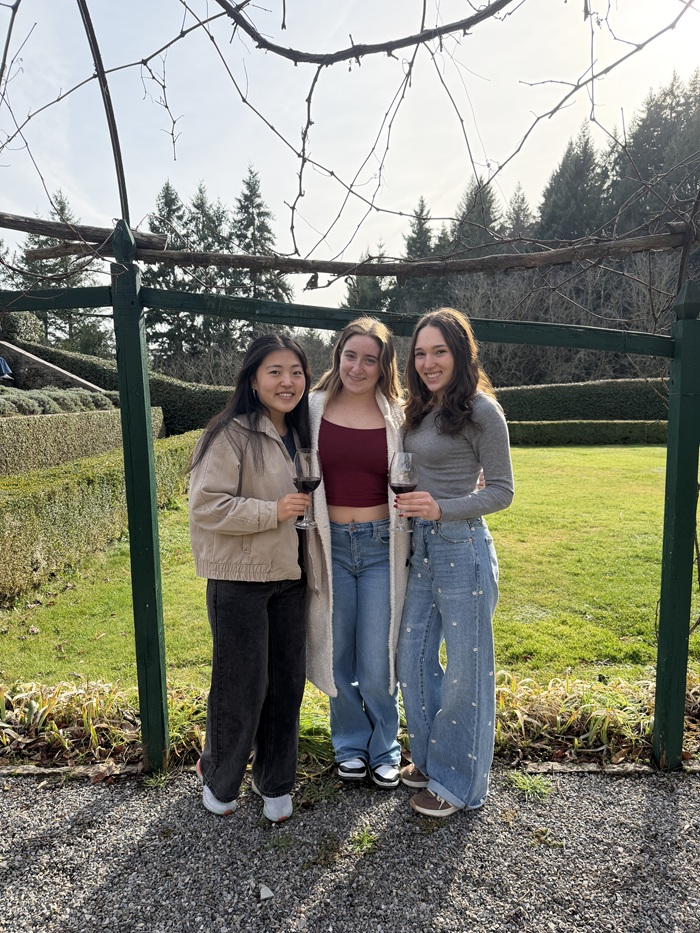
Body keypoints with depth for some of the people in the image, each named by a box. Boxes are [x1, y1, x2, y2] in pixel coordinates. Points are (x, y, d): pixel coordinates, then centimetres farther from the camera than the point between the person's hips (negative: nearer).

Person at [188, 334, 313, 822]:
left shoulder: (299, 434, 11)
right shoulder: (232, 434, -13)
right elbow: (206, 505, -19)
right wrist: (273, 511, -21)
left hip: (290, 577, 7)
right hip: (240, 580, -6)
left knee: (287, 682, 13)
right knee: (242, 685, 5)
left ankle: (275, 782, 33)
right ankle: (219, 777, 33)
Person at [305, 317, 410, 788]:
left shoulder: (397, 417, 1)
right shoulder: (314, 409, 0)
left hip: (381, 546, -1)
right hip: (330, 544, 1)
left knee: (378, 662, 5)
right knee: (337, 656, 14)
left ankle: (385, 748, 32)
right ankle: (351, 745, 37)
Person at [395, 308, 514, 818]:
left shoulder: (481, 411, -12)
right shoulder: (423, 410, 11)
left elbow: (501, 490, -12)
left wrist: (441, 509, -23)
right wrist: (414, 508, 4)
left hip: (462, 548, -8)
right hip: (422, 545, 8)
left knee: (465, 666, 7)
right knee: (413, 657, 16)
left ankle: (459, 782, 27)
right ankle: (430, 758, 39)